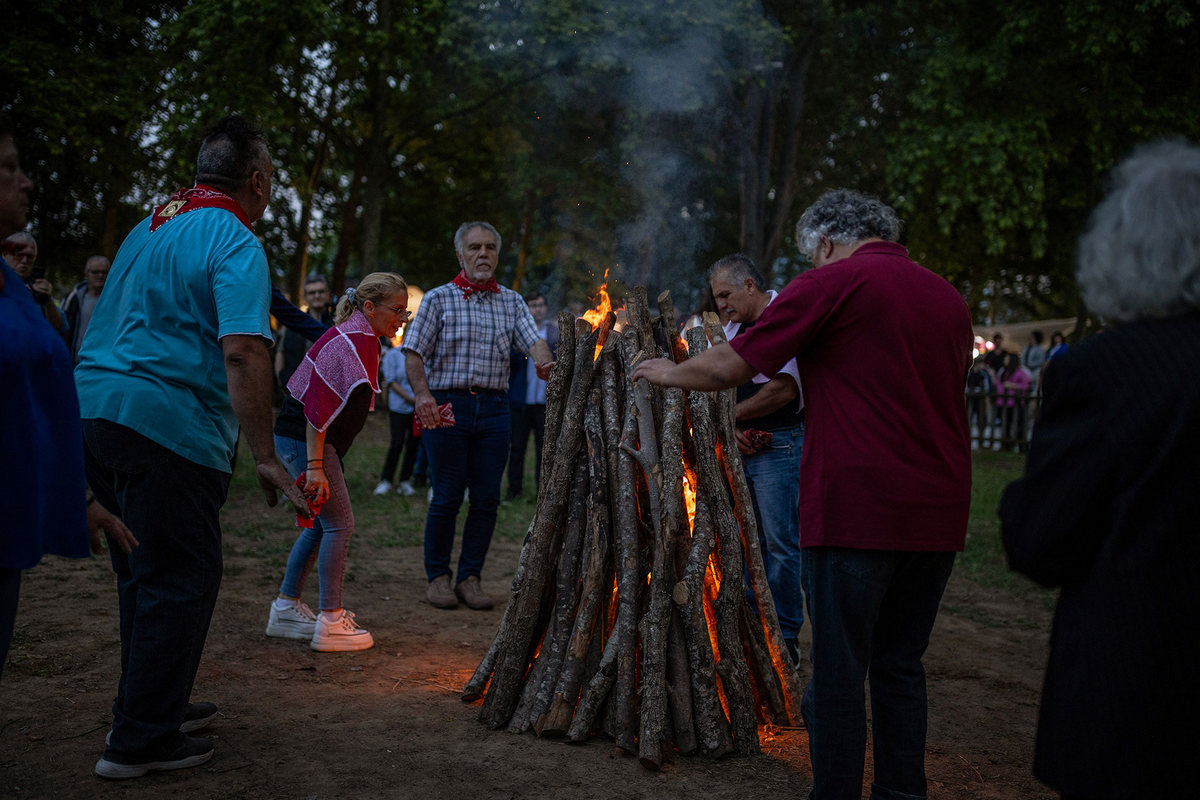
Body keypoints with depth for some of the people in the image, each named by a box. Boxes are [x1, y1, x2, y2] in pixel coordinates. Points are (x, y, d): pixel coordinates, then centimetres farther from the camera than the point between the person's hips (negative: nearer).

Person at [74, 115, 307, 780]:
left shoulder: (149, 226, 18)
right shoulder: (235, 244, -10)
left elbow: (103, 329, 23)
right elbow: (242, 353, -22)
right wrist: (265, 457, -22)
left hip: (94, 403, 9)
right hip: (165, 424, -9)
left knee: (143, 570, 20)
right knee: (182, 578, 0)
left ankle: (151, 703, 33)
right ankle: (141, 739, 6)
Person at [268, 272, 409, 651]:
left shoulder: (361, 339, 13)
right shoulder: (350, 343, -19)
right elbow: (319, 408, -24)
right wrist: (315, 467, -26)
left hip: (298, 439, 10)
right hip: (304, 440, -10)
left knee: (320, 524, 14)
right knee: (339, 524, -7)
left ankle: (286, 609, 21)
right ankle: (330, 623, -2)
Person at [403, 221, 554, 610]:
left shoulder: (512, 301, 12)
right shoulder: (439, 299, 4)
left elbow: (534, 342, -1)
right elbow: (414, 354, -2)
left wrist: (545, 363, -24)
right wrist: (423, 394, -19)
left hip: (494, 407, 3)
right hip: (447, 404, -3)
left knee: (487, 498, 4)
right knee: (447, 496, 0)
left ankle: (470, 577, 16)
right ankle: (438, 577, 15)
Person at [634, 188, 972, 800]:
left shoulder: (833, 282, -5)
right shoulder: (949, 298, 14)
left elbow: (729, 367, -4)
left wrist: (670, 373, 15)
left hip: (856, 513, -7)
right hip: (938, 517, 7)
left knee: (839, 673, 4)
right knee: (899, 665, 17)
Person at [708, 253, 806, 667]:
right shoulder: (732, 327, 17)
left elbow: (784, 389, -19)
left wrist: (732, 415, -10)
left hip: (779, 444, -8)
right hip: (738, 446, 8)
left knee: (780, 543, -4)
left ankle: (785, 638, 4)